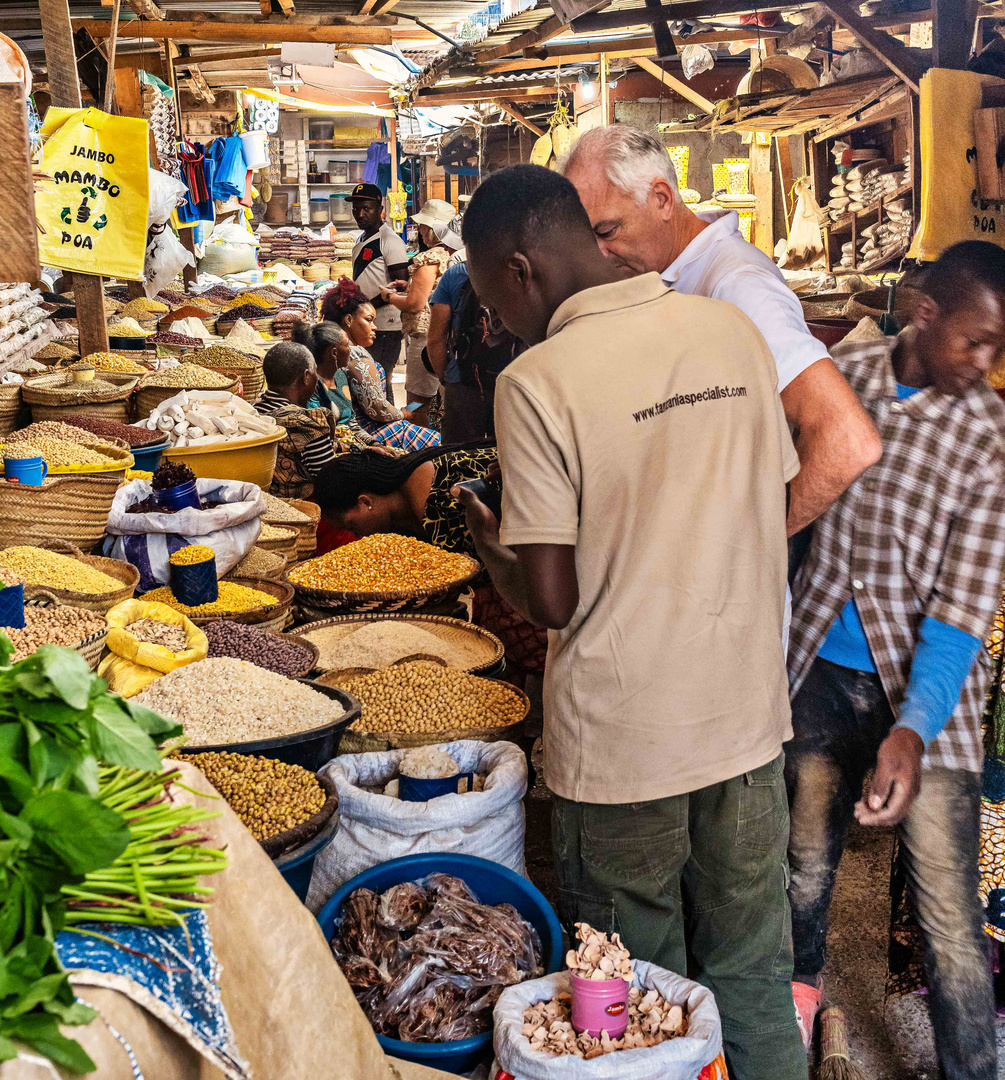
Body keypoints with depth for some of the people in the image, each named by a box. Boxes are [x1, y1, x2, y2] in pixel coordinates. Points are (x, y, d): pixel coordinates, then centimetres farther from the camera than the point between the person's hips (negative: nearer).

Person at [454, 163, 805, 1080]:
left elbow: (550, 600, -16)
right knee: (756, 987, 21)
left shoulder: (538, 382, -17)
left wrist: (490, 548, 4)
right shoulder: (734, 330, 0)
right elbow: (774, 509, 8)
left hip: (623, 740, -5)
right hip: (750, 714, 5)